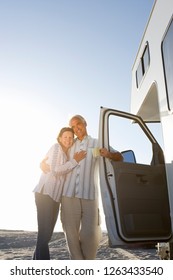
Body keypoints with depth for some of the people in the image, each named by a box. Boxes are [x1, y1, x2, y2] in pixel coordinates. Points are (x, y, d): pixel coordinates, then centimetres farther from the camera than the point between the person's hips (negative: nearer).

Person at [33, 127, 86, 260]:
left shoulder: (66, 154, 21)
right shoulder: (56, 147, -5)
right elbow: (54, 170, -16)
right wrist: (75, 161, -12)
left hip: (55, 196, 9)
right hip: (45, 193, -9)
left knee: (46, 233, 12)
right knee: (44, 232, -11)